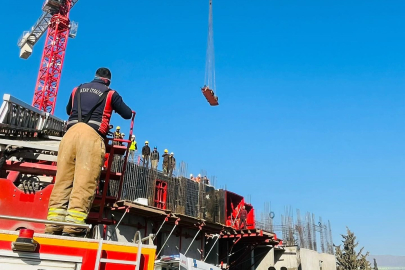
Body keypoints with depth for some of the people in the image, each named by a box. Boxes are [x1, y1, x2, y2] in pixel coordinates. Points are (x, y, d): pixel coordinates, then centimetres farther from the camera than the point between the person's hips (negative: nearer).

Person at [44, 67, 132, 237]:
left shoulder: (77, 89, 27)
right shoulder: (111, 94, 15)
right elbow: (128, 114, 21)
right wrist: (116, 106, 42)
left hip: (71, 132, 4)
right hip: (92, 135, -4)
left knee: (63, 179, 2)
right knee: (84, 182, -10)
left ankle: (54, 224, -5)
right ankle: (73, 225, -19)